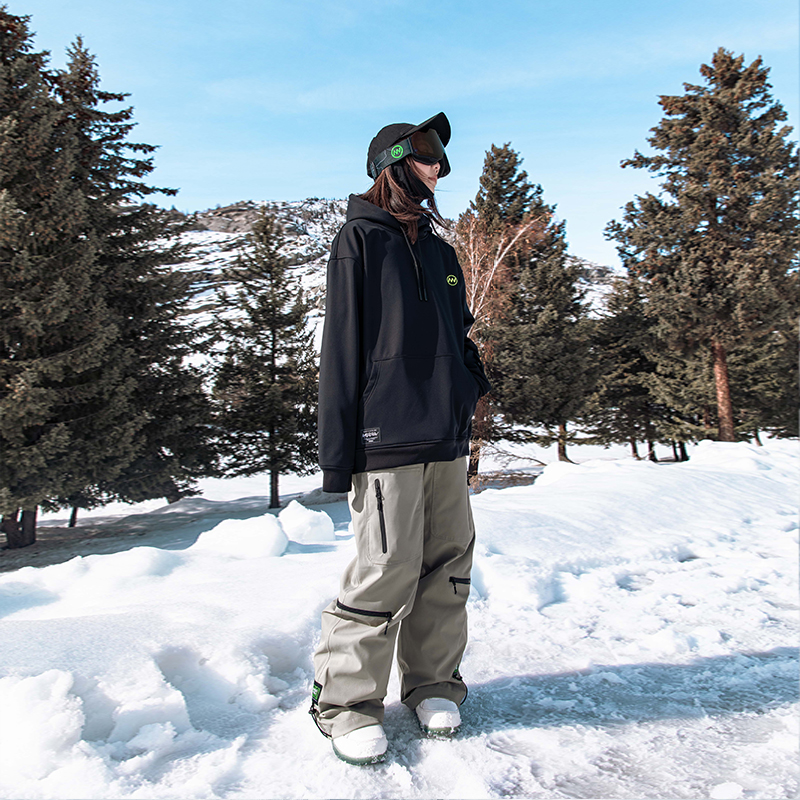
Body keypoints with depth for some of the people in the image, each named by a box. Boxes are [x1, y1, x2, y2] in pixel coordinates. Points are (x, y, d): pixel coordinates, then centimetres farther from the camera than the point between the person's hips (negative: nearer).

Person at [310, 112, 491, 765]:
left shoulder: (439, 249, 22)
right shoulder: (360, 239, 0)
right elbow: (342, 346, -6)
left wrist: (472, 397, 14)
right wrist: (338, 453, -11)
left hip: (447, 440, 7)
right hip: (388, 437, -7)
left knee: (447, 564, 9)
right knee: (389, 570, -7)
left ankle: (433, 683, 26)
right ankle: (347, 701, 12)